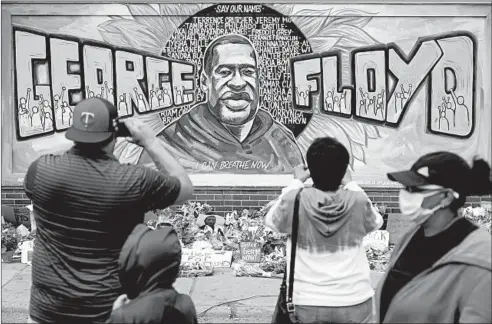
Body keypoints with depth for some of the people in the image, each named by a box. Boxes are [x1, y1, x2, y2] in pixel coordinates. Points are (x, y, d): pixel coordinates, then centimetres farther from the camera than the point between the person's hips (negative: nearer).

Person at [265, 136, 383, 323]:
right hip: (354, 303, 1)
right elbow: (375, 223, 12)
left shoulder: (294, 200, -13)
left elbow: (271, 222, 8)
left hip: (307, 304, -1)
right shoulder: (358, 200, -10)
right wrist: (351, 185, 18)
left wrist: (296, 183, 14)